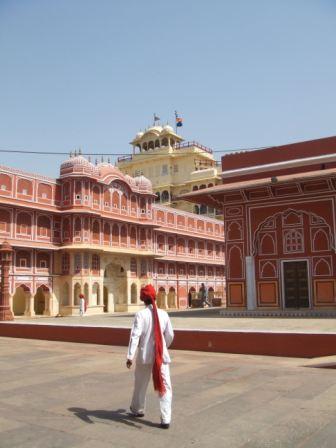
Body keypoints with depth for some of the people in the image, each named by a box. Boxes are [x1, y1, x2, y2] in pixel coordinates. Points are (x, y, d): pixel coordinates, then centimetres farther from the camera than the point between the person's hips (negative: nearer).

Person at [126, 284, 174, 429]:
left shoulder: (141, 314, -10)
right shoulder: (163, 314, -1)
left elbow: (135, 335, -19)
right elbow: (170, 335, 7)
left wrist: (130, 356, -21)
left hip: (145, 355, -1)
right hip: (162, 355, 1)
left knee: (140, 384, 20)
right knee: (165, 386, 5)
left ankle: (137, 409, 41)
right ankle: (165, 419, -3)